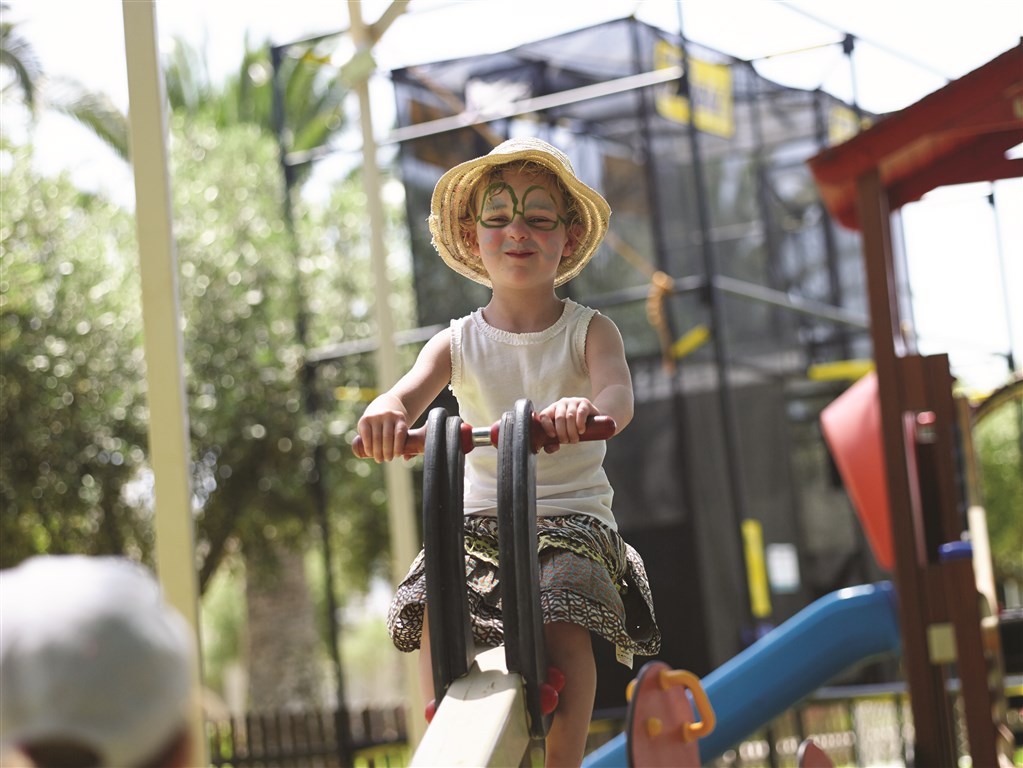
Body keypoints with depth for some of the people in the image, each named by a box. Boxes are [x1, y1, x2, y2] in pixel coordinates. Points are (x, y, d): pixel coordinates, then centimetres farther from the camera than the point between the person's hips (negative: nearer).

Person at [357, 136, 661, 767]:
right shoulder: (460, 342, 7)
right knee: (432, 609, -26)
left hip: (572, 516, -2)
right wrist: (388, 412, -39)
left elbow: (620, 394, -19)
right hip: (481, 518, 2)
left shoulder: (588, 330, 2)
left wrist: (589, 408, -46)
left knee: (562, 620, -30)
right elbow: (411, 390, -12)